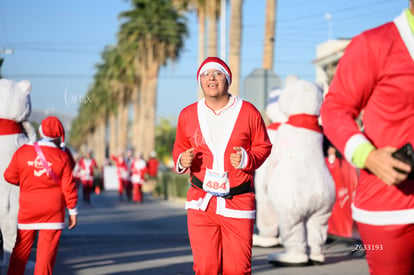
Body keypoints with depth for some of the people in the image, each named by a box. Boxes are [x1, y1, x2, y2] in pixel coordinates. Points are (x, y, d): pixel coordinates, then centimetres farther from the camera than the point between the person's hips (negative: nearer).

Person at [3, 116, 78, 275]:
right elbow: (68, 186, -4)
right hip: (53, 208, -2)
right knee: (47, 249, 1)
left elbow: (10, 176, 4)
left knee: (22, 247, 12)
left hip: (28, 208, 2)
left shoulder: (22, 151, -2)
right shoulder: (62, 157, -4)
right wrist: (72, 211, 3)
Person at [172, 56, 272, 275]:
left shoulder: (248, 112, 2)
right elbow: (180, 148, 20)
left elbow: (263, 147, 9)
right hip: (201, 203, 2)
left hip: (238, 203, -1)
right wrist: (182, 161, -3)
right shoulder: (188, 114, 8)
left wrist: (247, 159, -11)